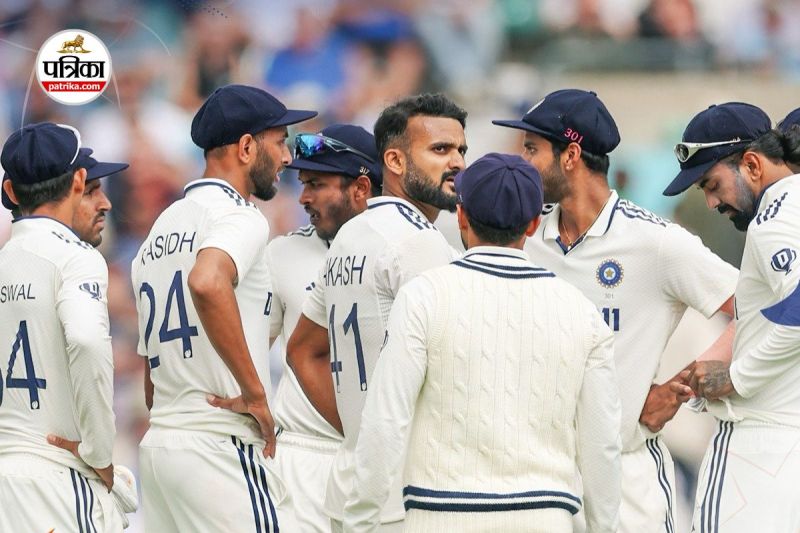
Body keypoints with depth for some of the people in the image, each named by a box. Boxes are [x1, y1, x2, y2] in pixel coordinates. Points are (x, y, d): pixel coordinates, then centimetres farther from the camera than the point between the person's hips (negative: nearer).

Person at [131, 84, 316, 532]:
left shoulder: (162, 228, 21)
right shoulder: (238, 216, -7)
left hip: (157, 443, 9)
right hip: (219, 447, -9)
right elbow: (208, 283, -31)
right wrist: (255, 394, -23)